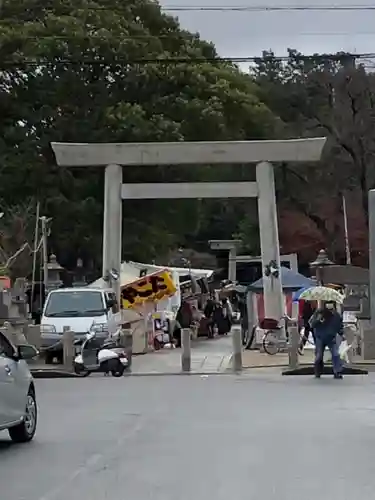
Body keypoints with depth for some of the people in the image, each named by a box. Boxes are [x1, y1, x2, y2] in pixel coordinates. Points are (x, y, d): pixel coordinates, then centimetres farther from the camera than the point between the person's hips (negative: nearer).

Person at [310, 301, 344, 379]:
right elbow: (311, 324, -13)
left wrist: (341, 334, -2)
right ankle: (317, 373, 21)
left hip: (331, 338, 1)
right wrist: (317, 320, -31)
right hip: (320, 338, -1)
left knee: (336, 355, -12)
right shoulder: (318, 312, -12)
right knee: (319, 356, 3)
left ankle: (337, 372, -7)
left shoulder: (336, 315, -6)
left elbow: (340, 326, 11)